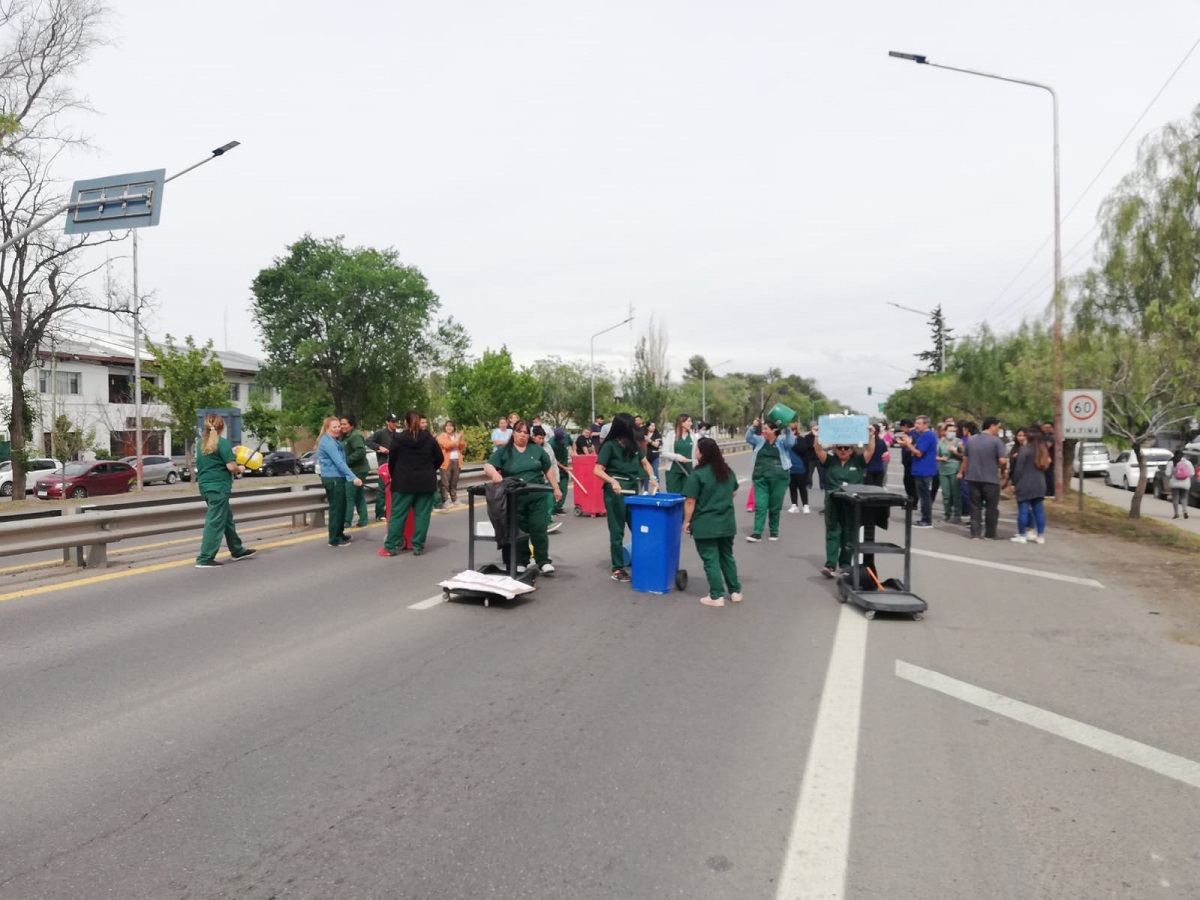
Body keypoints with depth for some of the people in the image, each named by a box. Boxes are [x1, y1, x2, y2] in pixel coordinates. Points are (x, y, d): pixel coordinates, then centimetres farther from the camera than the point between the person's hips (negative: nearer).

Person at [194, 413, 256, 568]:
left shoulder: (202, 443, 9)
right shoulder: (222, 442, -14)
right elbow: (231, 466, -18)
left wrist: (230, 452, 17)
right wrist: (240, 469, 2)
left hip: (206, 485, 9)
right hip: (219, 486, -9)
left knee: (227, 518, 19)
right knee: (215, 522, -4)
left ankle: (237, 550, 30)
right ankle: (205, 559, -4)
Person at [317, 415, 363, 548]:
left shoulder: (334, 441, 15)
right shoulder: (327, 442, -17)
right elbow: (339, 462, -26)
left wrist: (350, 477, 17)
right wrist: (353, 477, -30)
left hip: (337, 478, 10)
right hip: (333, 479, -10)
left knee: (341, 507, 18)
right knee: (336, 508, -3)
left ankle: (339, 534, 29)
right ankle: (334, 539, 4)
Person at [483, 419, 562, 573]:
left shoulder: (536, 449, 11)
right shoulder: (503, 451, 4)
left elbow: (548, 469, 16)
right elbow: (488, 466, -6)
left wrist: (556, 488, 15)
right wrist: (494, 474, -28)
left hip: (537, 497, 1)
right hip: (514, 499, 0)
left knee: (538, 528, -2)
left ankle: (544, 562, 6)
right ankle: (521, 562, 18)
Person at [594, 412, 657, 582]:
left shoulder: (633, 444, 9)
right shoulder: (609, 446, -8)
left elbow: (645, 463, 21)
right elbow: (597, 470, -14)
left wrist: (652, 477, 2)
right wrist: (612, 481, -29)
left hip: (633, 490, 6)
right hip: (615, 491, -6)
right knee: (617, 532, 0)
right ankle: (617, 569, 8)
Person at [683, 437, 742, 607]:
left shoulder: (697, 474, -17)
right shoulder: (728, 471, 5)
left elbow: (690, 501, -17)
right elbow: (734, 492, 19)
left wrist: (687, 521, -7)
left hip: (705, 525, -6)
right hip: (727, 522, 6)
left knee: (711, 560, 1)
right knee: (727, 556, 19)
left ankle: (717, 596, 3)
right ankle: (735, 591, 25)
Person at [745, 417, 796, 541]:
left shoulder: (782, 441, 2)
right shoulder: (760, 440, 12)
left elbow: (790, 442, -16)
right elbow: (748, 438, 3)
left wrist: (786, 428, -27)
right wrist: (753, 427, -12)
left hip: (778, 478, -2)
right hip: (761, 478, 2)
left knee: (775, 507, 8)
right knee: (760, 505, -4)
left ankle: (774, 531, 22)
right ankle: (757, 532, -5)